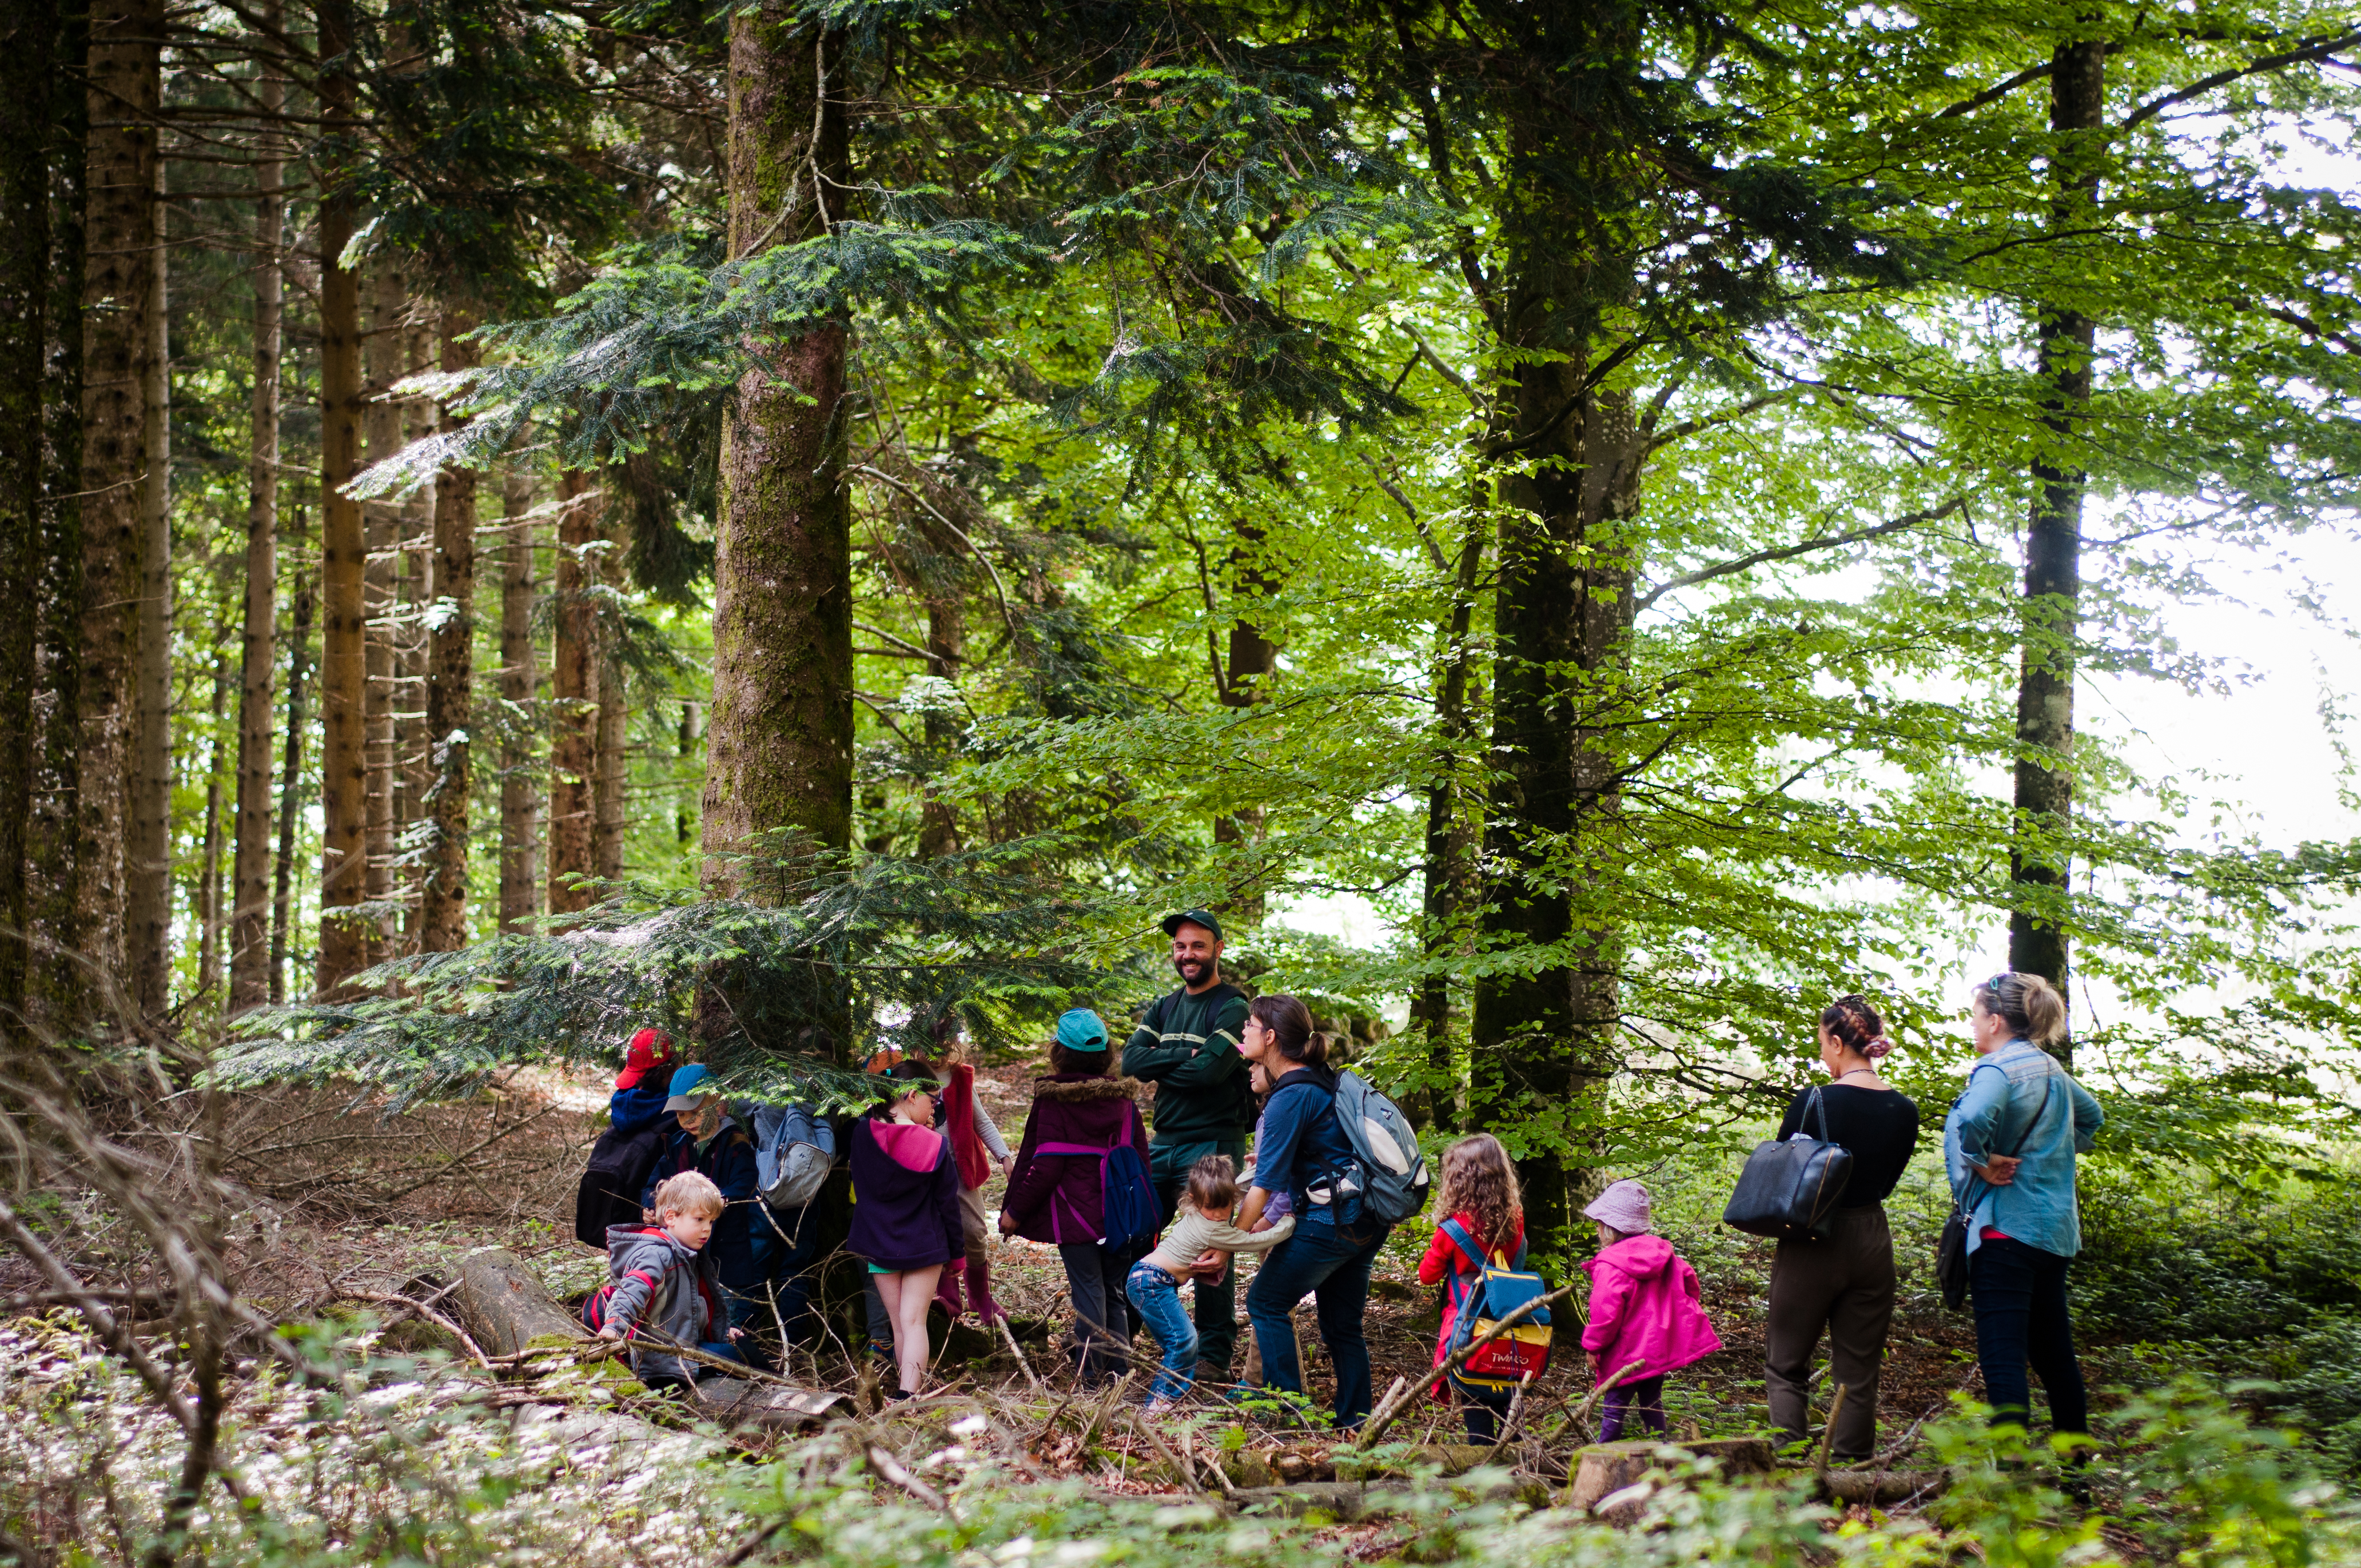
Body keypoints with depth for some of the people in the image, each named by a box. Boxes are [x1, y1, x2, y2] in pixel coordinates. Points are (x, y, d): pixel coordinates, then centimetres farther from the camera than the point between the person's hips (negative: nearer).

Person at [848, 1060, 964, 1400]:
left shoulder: (863, 1134, -6)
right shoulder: (934, 1146, -14)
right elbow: (947, 1202, -7)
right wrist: (956, 1249, 6)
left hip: (879, 1244, 3)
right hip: (924, 1245, -3)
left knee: (898, 1322, 12)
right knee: (915, 1321, -2)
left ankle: (905, 1392, 15)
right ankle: (909, 1393, -15)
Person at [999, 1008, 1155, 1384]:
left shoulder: (1053, 1101, -10)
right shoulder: (1122, 1099, 6)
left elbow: (1045, 1167, -13)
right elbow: (1141, 1158, 11)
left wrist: (1014, 1211, -4)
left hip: (1075, 1215, -5)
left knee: (1087, 1290, -1)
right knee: (1114, 1290, 13)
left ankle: (1092, 1371, 0)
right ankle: (1120, 1367, 16)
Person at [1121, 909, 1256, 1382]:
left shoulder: (1232, 1008, -8)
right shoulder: (1165, 1009, 13)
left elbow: (1212, 1068, -22)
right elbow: (1131, 1061, -1)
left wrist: (1160, 1069, -7)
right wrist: (1185, 1056, -15)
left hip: (1212, 1143, -7)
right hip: (1164, 1142, 7)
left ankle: (1215, 1355, 3)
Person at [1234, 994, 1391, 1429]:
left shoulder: (1291, 1098, -16)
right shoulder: (1322, 1080, 12)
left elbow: (1266, 1185, -17)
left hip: (1331, 1222, -9)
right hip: (1366, 1223, 9)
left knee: (1266, 1303, 3)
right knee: (1342, 1324, 15)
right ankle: (1355, 1422, 16)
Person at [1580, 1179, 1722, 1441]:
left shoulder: (1610, 1267, -19)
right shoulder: (1661, 1252, 4)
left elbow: (1606, 1312, -24)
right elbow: (1688, 1278, 12)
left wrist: (1592, 1346, -12)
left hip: (1625, 1354, -7)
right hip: (1659, 1348, 7)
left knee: (1614, 1406, 1)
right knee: (1652, 1402, 19)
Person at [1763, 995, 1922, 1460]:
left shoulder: (1813, 1103, -14)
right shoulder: (1904, 1110, 1)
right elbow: (1884, 1181, 12)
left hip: (1813, 1246, -4)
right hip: (1872, 1243, 4)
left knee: (1786, 1368, 5)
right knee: (1859, 1376, 11)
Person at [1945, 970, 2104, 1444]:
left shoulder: (1998, 1069, -14)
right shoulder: (2049, 1068, 13)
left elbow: (1972, 1122, -35)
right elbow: (2091, 1116, 32)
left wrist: (1983, 1162, -18)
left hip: (2006, 1226, -9)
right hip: (2056, 1229, 9)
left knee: (2002, 1356, -11)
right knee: (2053, 1352, 17)